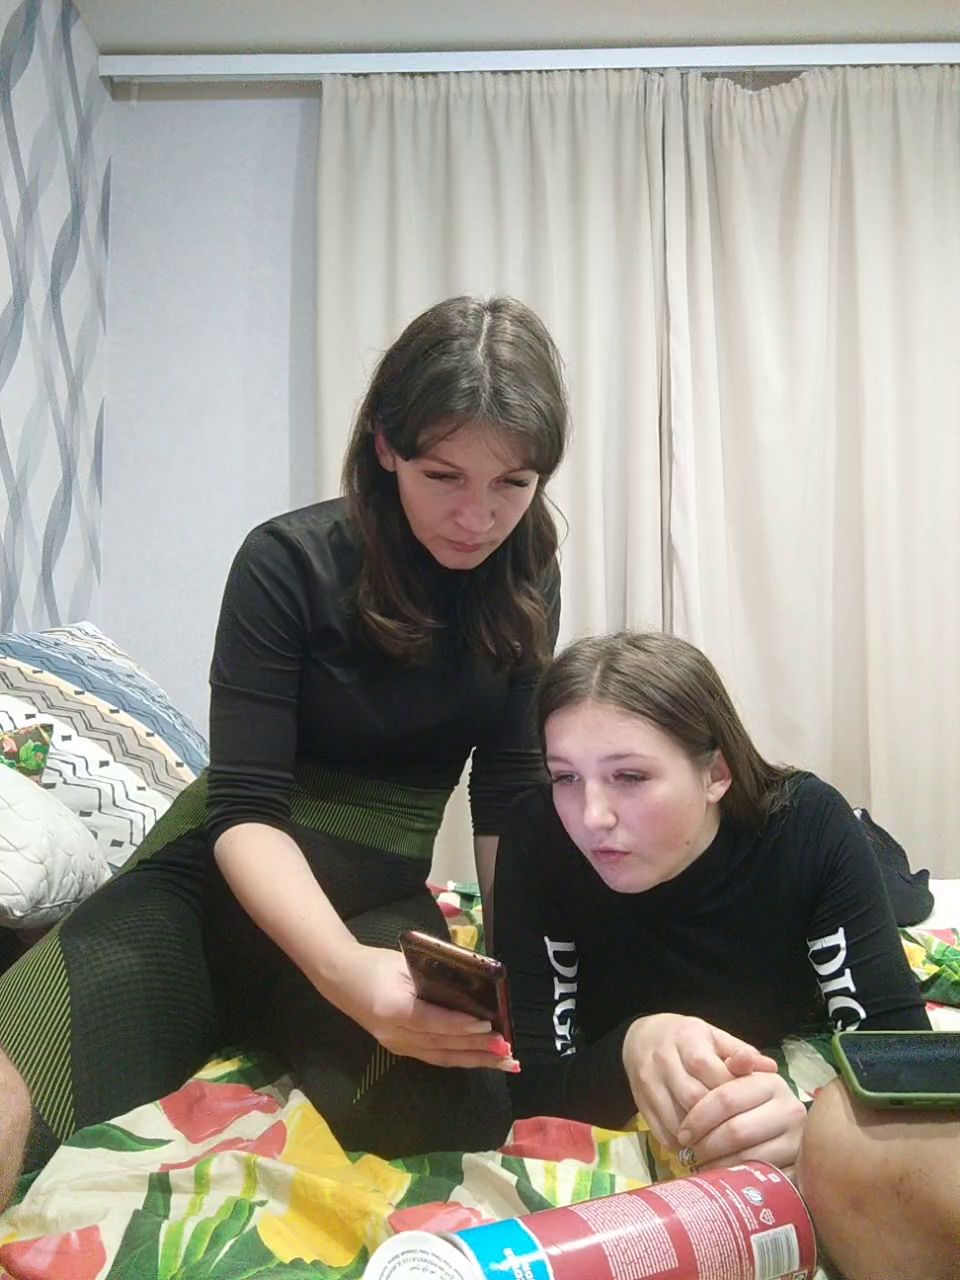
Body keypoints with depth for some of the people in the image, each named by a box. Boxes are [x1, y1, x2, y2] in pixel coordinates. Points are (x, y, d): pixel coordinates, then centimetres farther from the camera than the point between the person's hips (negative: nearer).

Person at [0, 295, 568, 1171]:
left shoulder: (525, 584, -3)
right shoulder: (289, 563, -16)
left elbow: (509, 797, -3)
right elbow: (245, 810, -21)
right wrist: (344, 968, -39)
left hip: (380, 899, 6)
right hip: (229, 883, -5)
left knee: (453, 1102, -29)